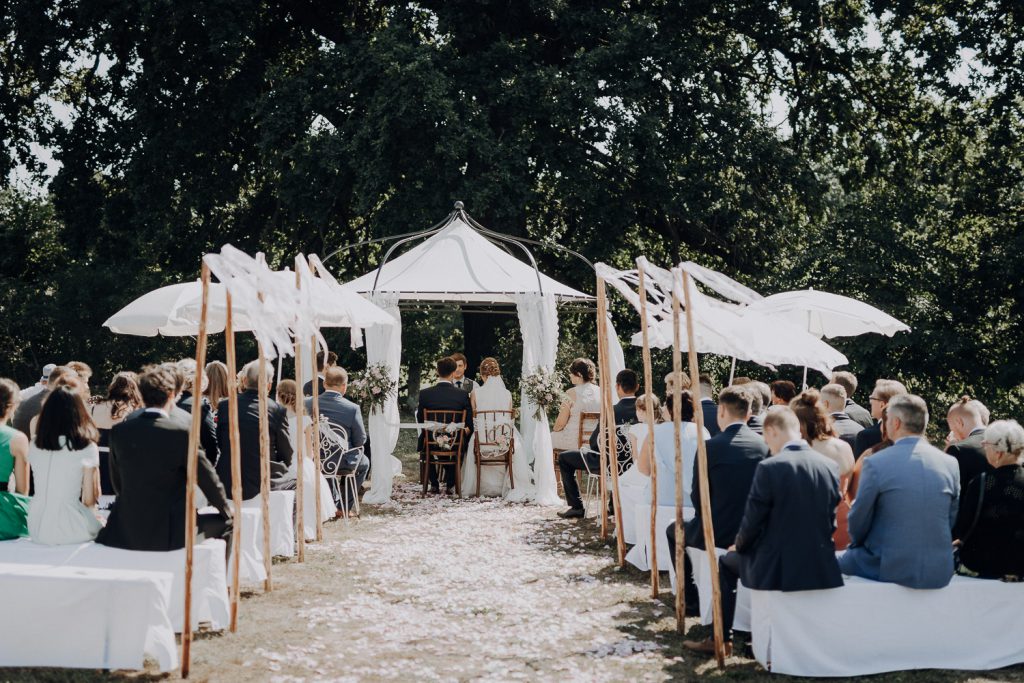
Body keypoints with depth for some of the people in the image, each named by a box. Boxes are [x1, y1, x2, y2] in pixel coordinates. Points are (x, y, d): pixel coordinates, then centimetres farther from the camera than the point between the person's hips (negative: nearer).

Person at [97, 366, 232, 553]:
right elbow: (206, 477, -5)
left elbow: (117, 484, 9)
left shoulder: (119, 431, -1)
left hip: (127, 534, 4)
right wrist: (227, 509, 12)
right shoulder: (181, 431, -13)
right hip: (171, 534, -4)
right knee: (224, 522, 19)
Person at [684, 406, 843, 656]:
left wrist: (739, 545, 11)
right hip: (822, 571, 5)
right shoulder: (830, 466, -1)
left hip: (776, 570, -5)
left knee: (726, 562, 25)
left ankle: (722, 640, 29)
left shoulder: (769, 468, -17)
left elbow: (752, 522, -10)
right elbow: (830, 522, 7)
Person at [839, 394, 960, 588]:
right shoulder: (950, 464, 1)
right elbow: (951, 522, 10)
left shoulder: (876, 463, -12)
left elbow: (858, 523, -3)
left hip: (889, 570, -5)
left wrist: (857, 543, 18)